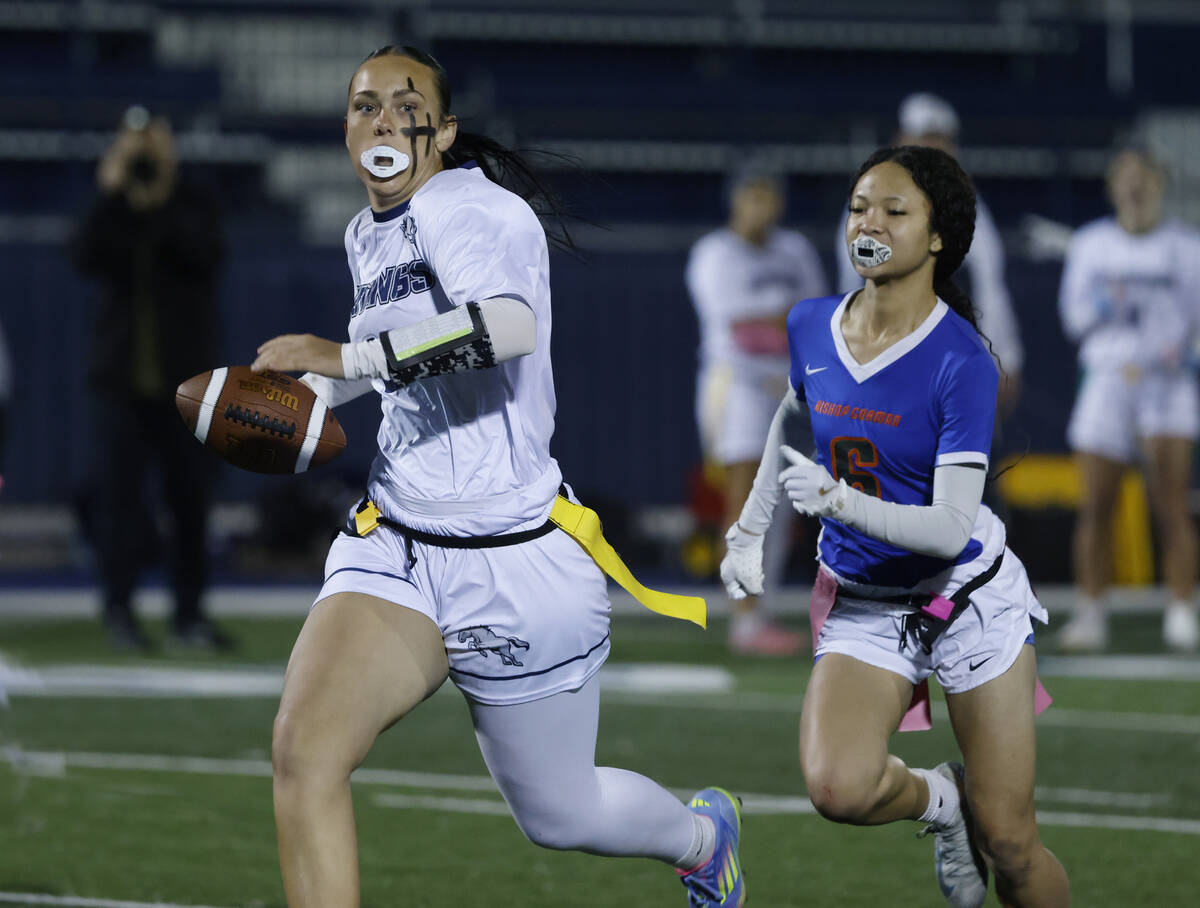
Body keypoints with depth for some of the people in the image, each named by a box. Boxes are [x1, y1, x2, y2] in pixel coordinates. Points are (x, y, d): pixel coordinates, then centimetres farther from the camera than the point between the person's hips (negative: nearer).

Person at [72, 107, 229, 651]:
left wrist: (160, 201, -25)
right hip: (122, 377, 0)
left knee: (190, 497, 1)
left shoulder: (191, 208, 4)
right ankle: (118, 609, 2)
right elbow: (87, 258, -14)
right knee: (117, 491, -5)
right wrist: (112, 194, -20)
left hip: (184, 378, 0)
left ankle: (189, 614, 8)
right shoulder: (111, 213, 5)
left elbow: (204, 254, -17)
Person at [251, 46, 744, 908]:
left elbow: (508, 326, -38)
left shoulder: (468, 208, -15)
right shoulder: (370, 235, 11)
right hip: (395, 549, 6)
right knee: (304, 746, -21)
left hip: (517, 563, -6)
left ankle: (702, 835, 47)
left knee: (558, 816, 11)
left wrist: (347, 356, -38)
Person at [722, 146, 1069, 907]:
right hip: (862, 602, 4)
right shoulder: (811, 327, -4)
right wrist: (750, 530, 17)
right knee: (837, 787, -24)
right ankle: (938, 800, 8)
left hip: (967, 594, -4)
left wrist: (841, 502, -39)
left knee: (1009, 845, -3)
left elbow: (951, 528, -26)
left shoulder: (961, 363, -20)